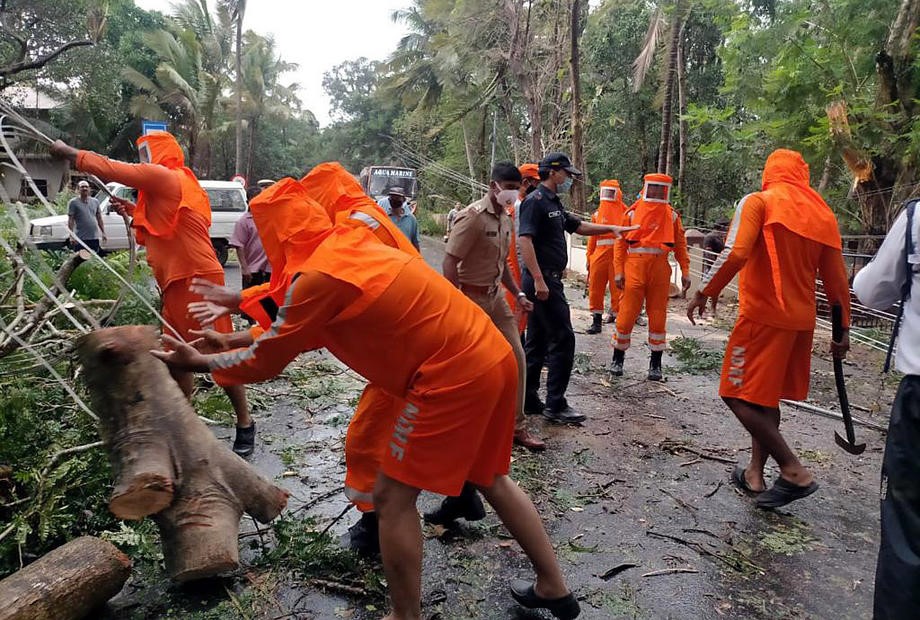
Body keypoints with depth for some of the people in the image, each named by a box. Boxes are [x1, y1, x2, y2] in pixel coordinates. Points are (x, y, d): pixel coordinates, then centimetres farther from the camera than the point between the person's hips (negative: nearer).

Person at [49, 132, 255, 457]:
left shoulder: (164, 176, -8)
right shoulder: (165, 185, 21)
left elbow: (110, 168, -6)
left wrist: (66, 151, 9)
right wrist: (134, 211, 15)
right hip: (178, 283, 10)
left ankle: (245, 425, 4)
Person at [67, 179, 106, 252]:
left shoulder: (95, 202, 11)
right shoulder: (73, 202, -3)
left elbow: (99, 218, 16)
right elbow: (70, 220, -6)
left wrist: (103, 233, 10)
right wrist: (72, 236, -14)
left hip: (94, 237, 5)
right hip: (81, 238, -5)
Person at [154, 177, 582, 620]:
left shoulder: (320, 274, -12)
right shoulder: (352, 246, 15)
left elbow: (266, 360, -1)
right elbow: (295, 328, 26)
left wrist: (198, 362, 15)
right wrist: (230, 340, 32)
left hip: (452, 375, -10)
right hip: (493, 355, 10)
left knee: (392, 496, 6)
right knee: (490, 478, 24)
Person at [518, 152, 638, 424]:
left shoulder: (554, 203, 19)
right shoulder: (535, 201, -12)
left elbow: (578, 226, 29)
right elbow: (525, 240, -21)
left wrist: (611, 228, 20)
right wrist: (538, 279, -27)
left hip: (547, 279, 10)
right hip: (542, 279, -10)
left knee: (536, 340, 12)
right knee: (563, 339, -7)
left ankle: (527, 399, 19)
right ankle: (555, 404, -1)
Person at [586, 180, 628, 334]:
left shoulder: (625, 213, 2)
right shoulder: (597, 214, 15)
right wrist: (589, 257, 10)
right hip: (600, 254, 4)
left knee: (617, 288, -2)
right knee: (595, 288, 5)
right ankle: (596, 322, 15)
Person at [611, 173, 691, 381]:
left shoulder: (671, 215, 10)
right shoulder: (632, 213, 4)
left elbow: (680, 245, 9)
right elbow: (620, 243, 2)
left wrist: (685, 271, 2)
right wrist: (618, 271, -5)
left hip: (660, 269, 2)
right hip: (634, 267, -2)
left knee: (658, 317, 6)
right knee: (627, 315, 0)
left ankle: (655, 364, 16)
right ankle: (617, 359, 14)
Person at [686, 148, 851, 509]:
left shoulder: (759, 201, -5)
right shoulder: (823, 213, 12)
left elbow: (734, 254, -20)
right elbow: (836, 278, 11)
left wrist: (703, 293, -11)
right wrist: (843, 329, 16)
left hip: (762, 315, -7)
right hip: (802, 320, 7)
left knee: (738, 395, -1)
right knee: (766, 396, 16)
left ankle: (794, 472, -4)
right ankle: (755, 473, 21)